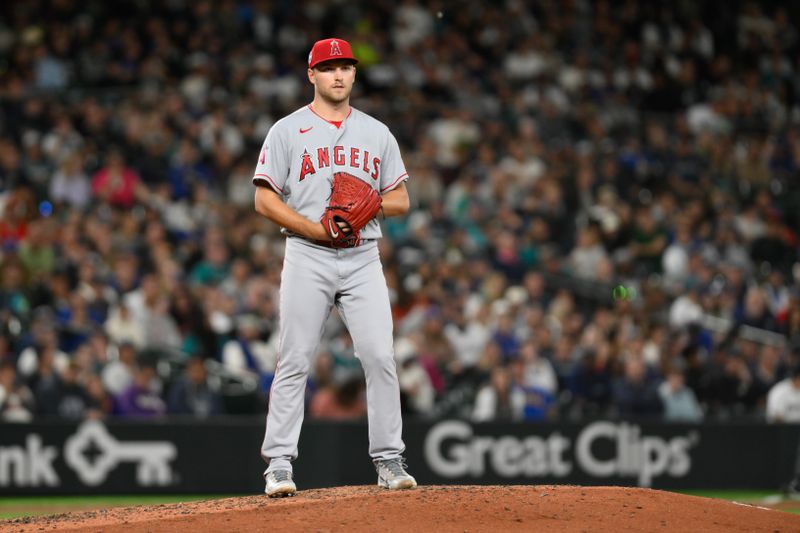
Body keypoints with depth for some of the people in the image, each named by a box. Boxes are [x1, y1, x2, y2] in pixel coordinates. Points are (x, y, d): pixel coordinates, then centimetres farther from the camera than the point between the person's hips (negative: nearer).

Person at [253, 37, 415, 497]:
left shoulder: (377, 133, 15)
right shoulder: (288, 131, 4)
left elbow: (401, 201, 14)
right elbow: (266, 200, -1)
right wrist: (318, 230, -12)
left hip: (364, 259, 3)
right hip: (308, 257, -3)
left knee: (381, 358, -6)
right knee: (295, 363, -5)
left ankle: (389, 461, 0)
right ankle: (279, 465, -1)